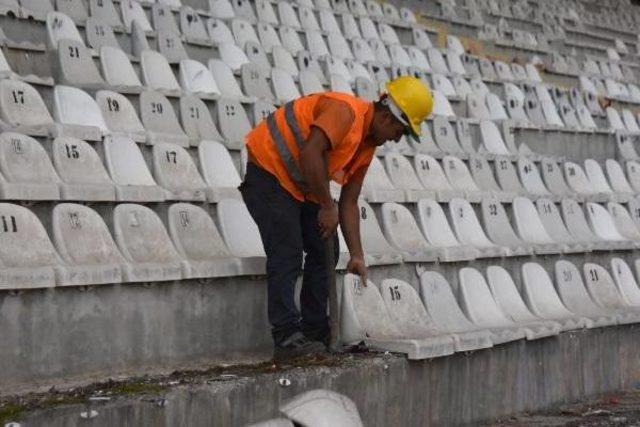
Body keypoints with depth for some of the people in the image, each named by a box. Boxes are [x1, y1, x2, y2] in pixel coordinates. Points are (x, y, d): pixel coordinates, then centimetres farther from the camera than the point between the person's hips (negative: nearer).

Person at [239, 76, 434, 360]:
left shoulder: (367, 145, 7)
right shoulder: (345, 111, -22)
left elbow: (349, 203, 10)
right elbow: (310, 154, -35)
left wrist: (357, 255, 5)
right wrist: (327, 206, -27)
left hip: (302, 186, 10)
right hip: (269, 173, -10)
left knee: (324, 250, 8)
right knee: (287, 254, -16)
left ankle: (316, 334, 14)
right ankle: (287, 338, -15)